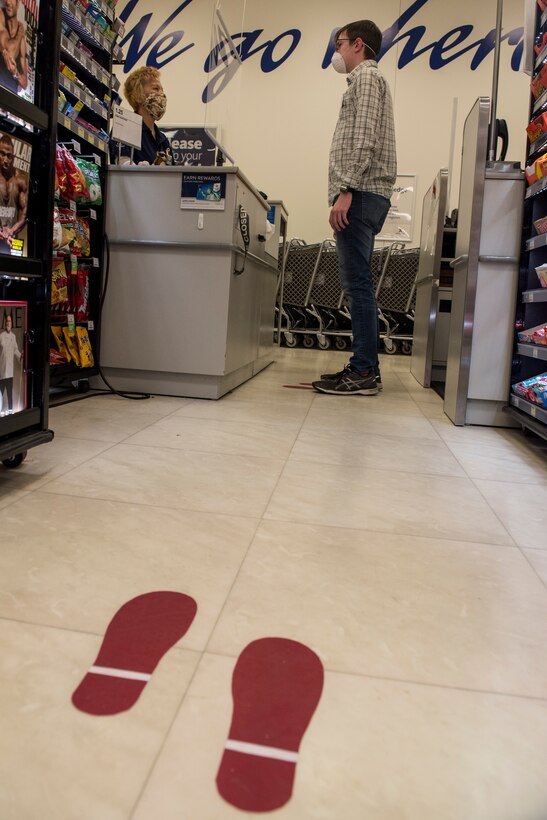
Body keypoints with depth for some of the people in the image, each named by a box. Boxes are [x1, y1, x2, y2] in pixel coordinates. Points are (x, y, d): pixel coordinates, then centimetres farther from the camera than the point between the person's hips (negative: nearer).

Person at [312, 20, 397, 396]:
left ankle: (365, 372, -13)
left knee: (358, 283, -13)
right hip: (364, 196, 10)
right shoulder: (368, 79, 29)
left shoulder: (367, 77, -1)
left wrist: (346, 190, -22)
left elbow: (364, 140, -16)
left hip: (360, 194, -10)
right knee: (358, 283, 7)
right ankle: (363, 367, 9)